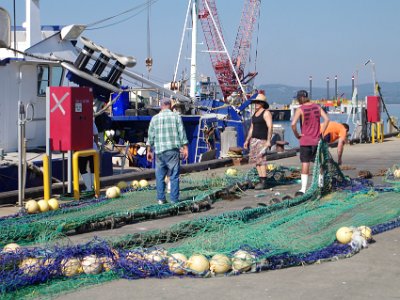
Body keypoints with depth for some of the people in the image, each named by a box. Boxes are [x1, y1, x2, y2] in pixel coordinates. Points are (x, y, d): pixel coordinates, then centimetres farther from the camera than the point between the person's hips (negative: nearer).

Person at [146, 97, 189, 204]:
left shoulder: (155, 118, 8)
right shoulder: (176, 117, 3)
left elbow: (150, 136, 9)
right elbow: (182, 133, -2)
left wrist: (149, 150, 14)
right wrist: (185, 148, 1)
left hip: (159, 151, 2)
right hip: (173, 150, -2)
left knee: (160, 176, 10)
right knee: (174, 176, 1)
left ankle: (161, 198, 8)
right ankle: (174, 199, -1)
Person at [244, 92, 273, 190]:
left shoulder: (266, 113, -8)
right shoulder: (255, 114, 18)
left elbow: (270, 127, -15)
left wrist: (268, 141, -22)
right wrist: (247, 140, 17)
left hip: (262, 140, -8)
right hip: (254, 139, 8)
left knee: (261, 160, -14)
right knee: (256, 160, 4)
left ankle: (264, 182, -14)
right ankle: (261, 181, 7)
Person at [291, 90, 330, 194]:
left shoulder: (300, 109, -11)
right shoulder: (317, 107, 3)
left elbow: (293, 124, -23)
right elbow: (327, 119, -3)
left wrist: (297, 135, -9)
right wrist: (321, 132, 2)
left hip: (305, 140, -4)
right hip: (317, 140, 4)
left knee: (305, 164, -3)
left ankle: (303, 188, -6)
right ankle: (320, 184, 23)